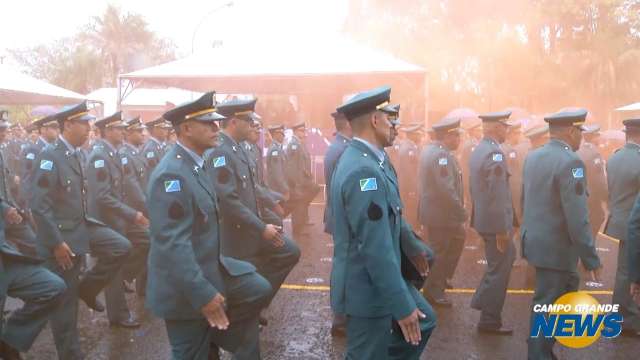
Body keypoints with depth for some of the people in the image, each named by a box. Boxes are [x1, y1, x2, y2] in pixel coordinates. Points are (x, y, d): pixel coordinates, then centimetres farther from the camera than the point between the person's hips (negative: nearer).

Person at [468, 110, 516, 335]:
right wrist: (502, 229, -21)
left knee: (507, 257, 24)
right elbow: (497, 196, -24)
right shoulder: (495, 153, -21)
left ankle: (483, 301, 28)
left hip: (483, 217, 9)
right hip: (495, 221, -9)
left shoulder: (478, 150, 9)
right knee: (499, 269, 3)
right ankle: (490, 321, 15)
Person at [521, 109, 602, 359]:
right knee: (548, 305, 4)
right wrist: (591, 259, -16)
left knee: (569, 287, 25)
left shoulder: (533, 157, 6)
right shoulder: (570, 162, -20)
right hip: (555, 247, -9)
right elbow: (577, 219, -23)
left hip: (535, 240, 9)